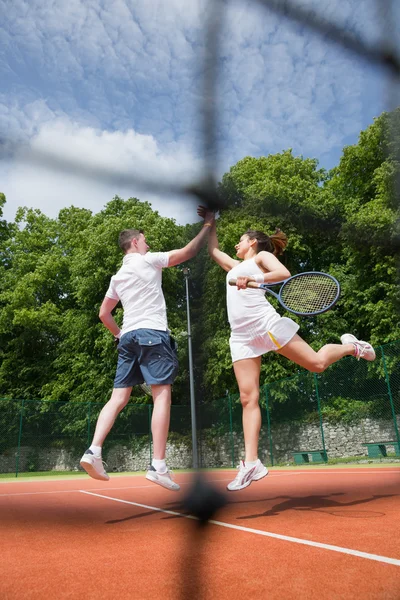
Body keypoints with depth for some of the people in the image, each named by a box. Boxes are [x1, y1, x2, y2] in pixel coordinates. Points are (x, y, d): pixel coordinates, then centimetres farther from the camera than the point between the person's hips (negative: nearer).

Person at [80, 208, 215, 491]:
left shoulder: (117, 276, 21)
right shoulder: (147, 260, 2)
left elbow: (104, 314, 25)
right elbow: (188, 251, 2)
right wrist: (207, 225, 13)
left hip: (128, 337, 7)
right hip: (152, 334, -7)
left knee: (118, 398, 7)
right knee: (162, 396, -8)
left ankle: (94, 451, -3)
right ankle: (158, 466, -11)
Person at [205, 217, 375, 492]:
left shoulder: (262, 256, 11)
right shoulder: (235, 266, 32)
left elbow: (284, 273, -9)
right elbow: (213, 249, 44)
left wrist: (252, 279, -21)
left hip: (266, 323, -5)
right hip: (241, 336, 6)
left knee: (317, 363, -5)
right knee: (248, 397, -5)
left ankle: (350, 346, 27)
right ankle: (251, 463, -5)